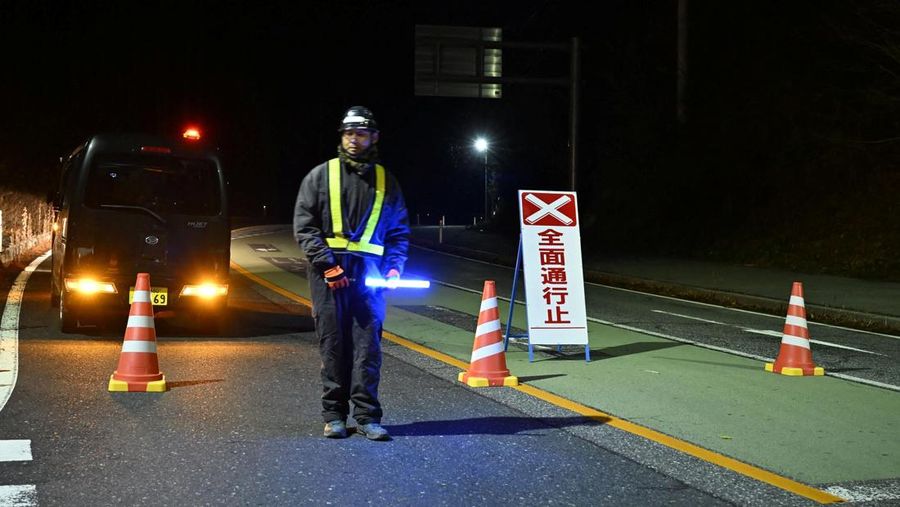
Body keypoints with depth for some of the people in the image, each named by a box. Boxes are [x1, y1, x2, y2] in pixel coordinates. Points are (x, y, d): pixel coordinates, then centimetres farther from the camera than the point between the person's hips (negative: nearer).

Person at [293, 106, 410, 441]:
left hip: (369, 273, 1)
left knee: (368, 343, -4)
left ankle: (366, 416, -1)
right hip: (328, 271, -1)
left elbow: (399, 230, 16)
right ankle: (334, 415, 8)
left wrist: (394, 266, -1)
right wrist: (326, 264, -10)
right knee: (333, 344, 1)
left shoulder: (385, 181, 14)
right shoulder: (321, 175, 8)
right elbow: (304, 225, 1)